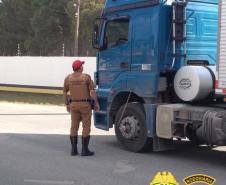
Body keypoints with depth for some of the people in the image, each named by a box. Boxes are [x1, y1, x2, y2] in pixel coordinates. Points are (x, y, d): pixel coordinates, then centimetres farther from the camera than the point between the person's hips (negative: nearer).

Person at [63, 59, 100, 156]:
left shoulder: (68, 78, 1)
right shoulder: (86, 77, -9)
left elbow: (65, 92, 6)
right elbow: (92, 91, -12)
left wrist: (67, 104, 16)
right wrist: (96, 103, -4)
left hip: (73, 104, 4)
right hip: (85, 104, -4)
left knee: (74, 127, 10)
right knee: (86, 127, 3)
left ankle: (74, 149, 11)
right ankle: (84, 150, 2)